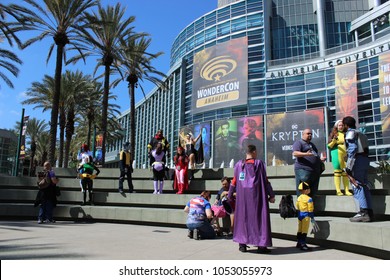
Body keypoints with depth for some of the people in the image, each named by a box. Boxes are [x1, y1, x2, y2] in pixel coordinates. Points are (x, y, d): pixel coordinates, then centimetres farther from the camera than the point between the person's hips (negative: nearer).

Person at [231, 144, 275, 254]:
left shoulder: (239, 164, 6)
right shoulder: (259, 163, -2)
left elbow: (234, 182, 8)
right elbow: (265, 181, -4)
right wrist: (271, 195, 2)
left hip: (242, 196, 3)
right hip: (256, 195, -3)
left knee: (242, 217, 12)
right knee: (259, 217, 3)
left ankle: (242, 244, 12)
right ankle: (261, 245, 4)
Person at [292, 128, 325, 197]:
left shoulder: (311, 144, 27)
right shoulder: (298, 143, 0)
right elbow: (295, 153, -16)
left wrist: (320, 159, 17)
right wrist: (305, 154, -30)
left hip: (315, 171, 9)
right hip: (303, 170, -9)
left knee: (313, 193, 9)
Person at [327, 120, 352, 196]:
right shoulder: (334, 134, 4)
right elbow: (329, 146, 0)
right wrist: (334, 140, -16)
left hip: (346, 154, 4)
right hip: (337, 154, -4)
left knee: (346, 172, 3)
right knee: (337, 172, -5)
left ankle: (347, 190, 5)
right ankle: (338, 191, -5)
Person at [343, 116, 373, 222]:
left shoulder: (350, 132, -3)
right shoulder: (361, 134, 23)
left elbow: (352, 149, -15)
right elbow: (365, 149, 15)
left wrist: (348, 167, -19)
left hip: (357, 160, -9)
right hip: (365, 159, 9)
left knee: (357, 186, -10)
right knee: (364, 185, 10)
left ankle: (363, 212, -14)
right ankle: (369, 211, 10)